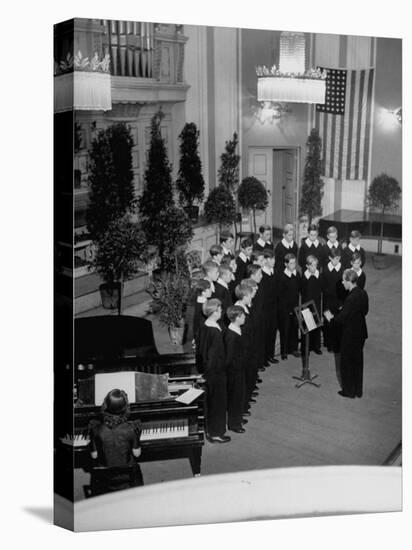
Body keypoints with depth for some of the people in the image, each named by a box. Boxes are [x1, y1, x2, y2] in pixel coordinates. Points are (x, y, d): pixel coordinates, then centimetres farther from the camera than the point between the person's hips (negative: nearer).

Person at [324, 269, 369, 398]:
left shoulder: (351, 298, -28)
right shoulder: (363, 293, -1)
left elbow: (341, 319, -25)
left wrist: (331, 318, -6)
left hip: (350, 335, -8)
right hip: (361, 333, 8)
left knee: (347, 363, 8)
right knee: (358, 362, 19)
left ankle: (349, 391, 20)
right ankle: (358, 390, 31)